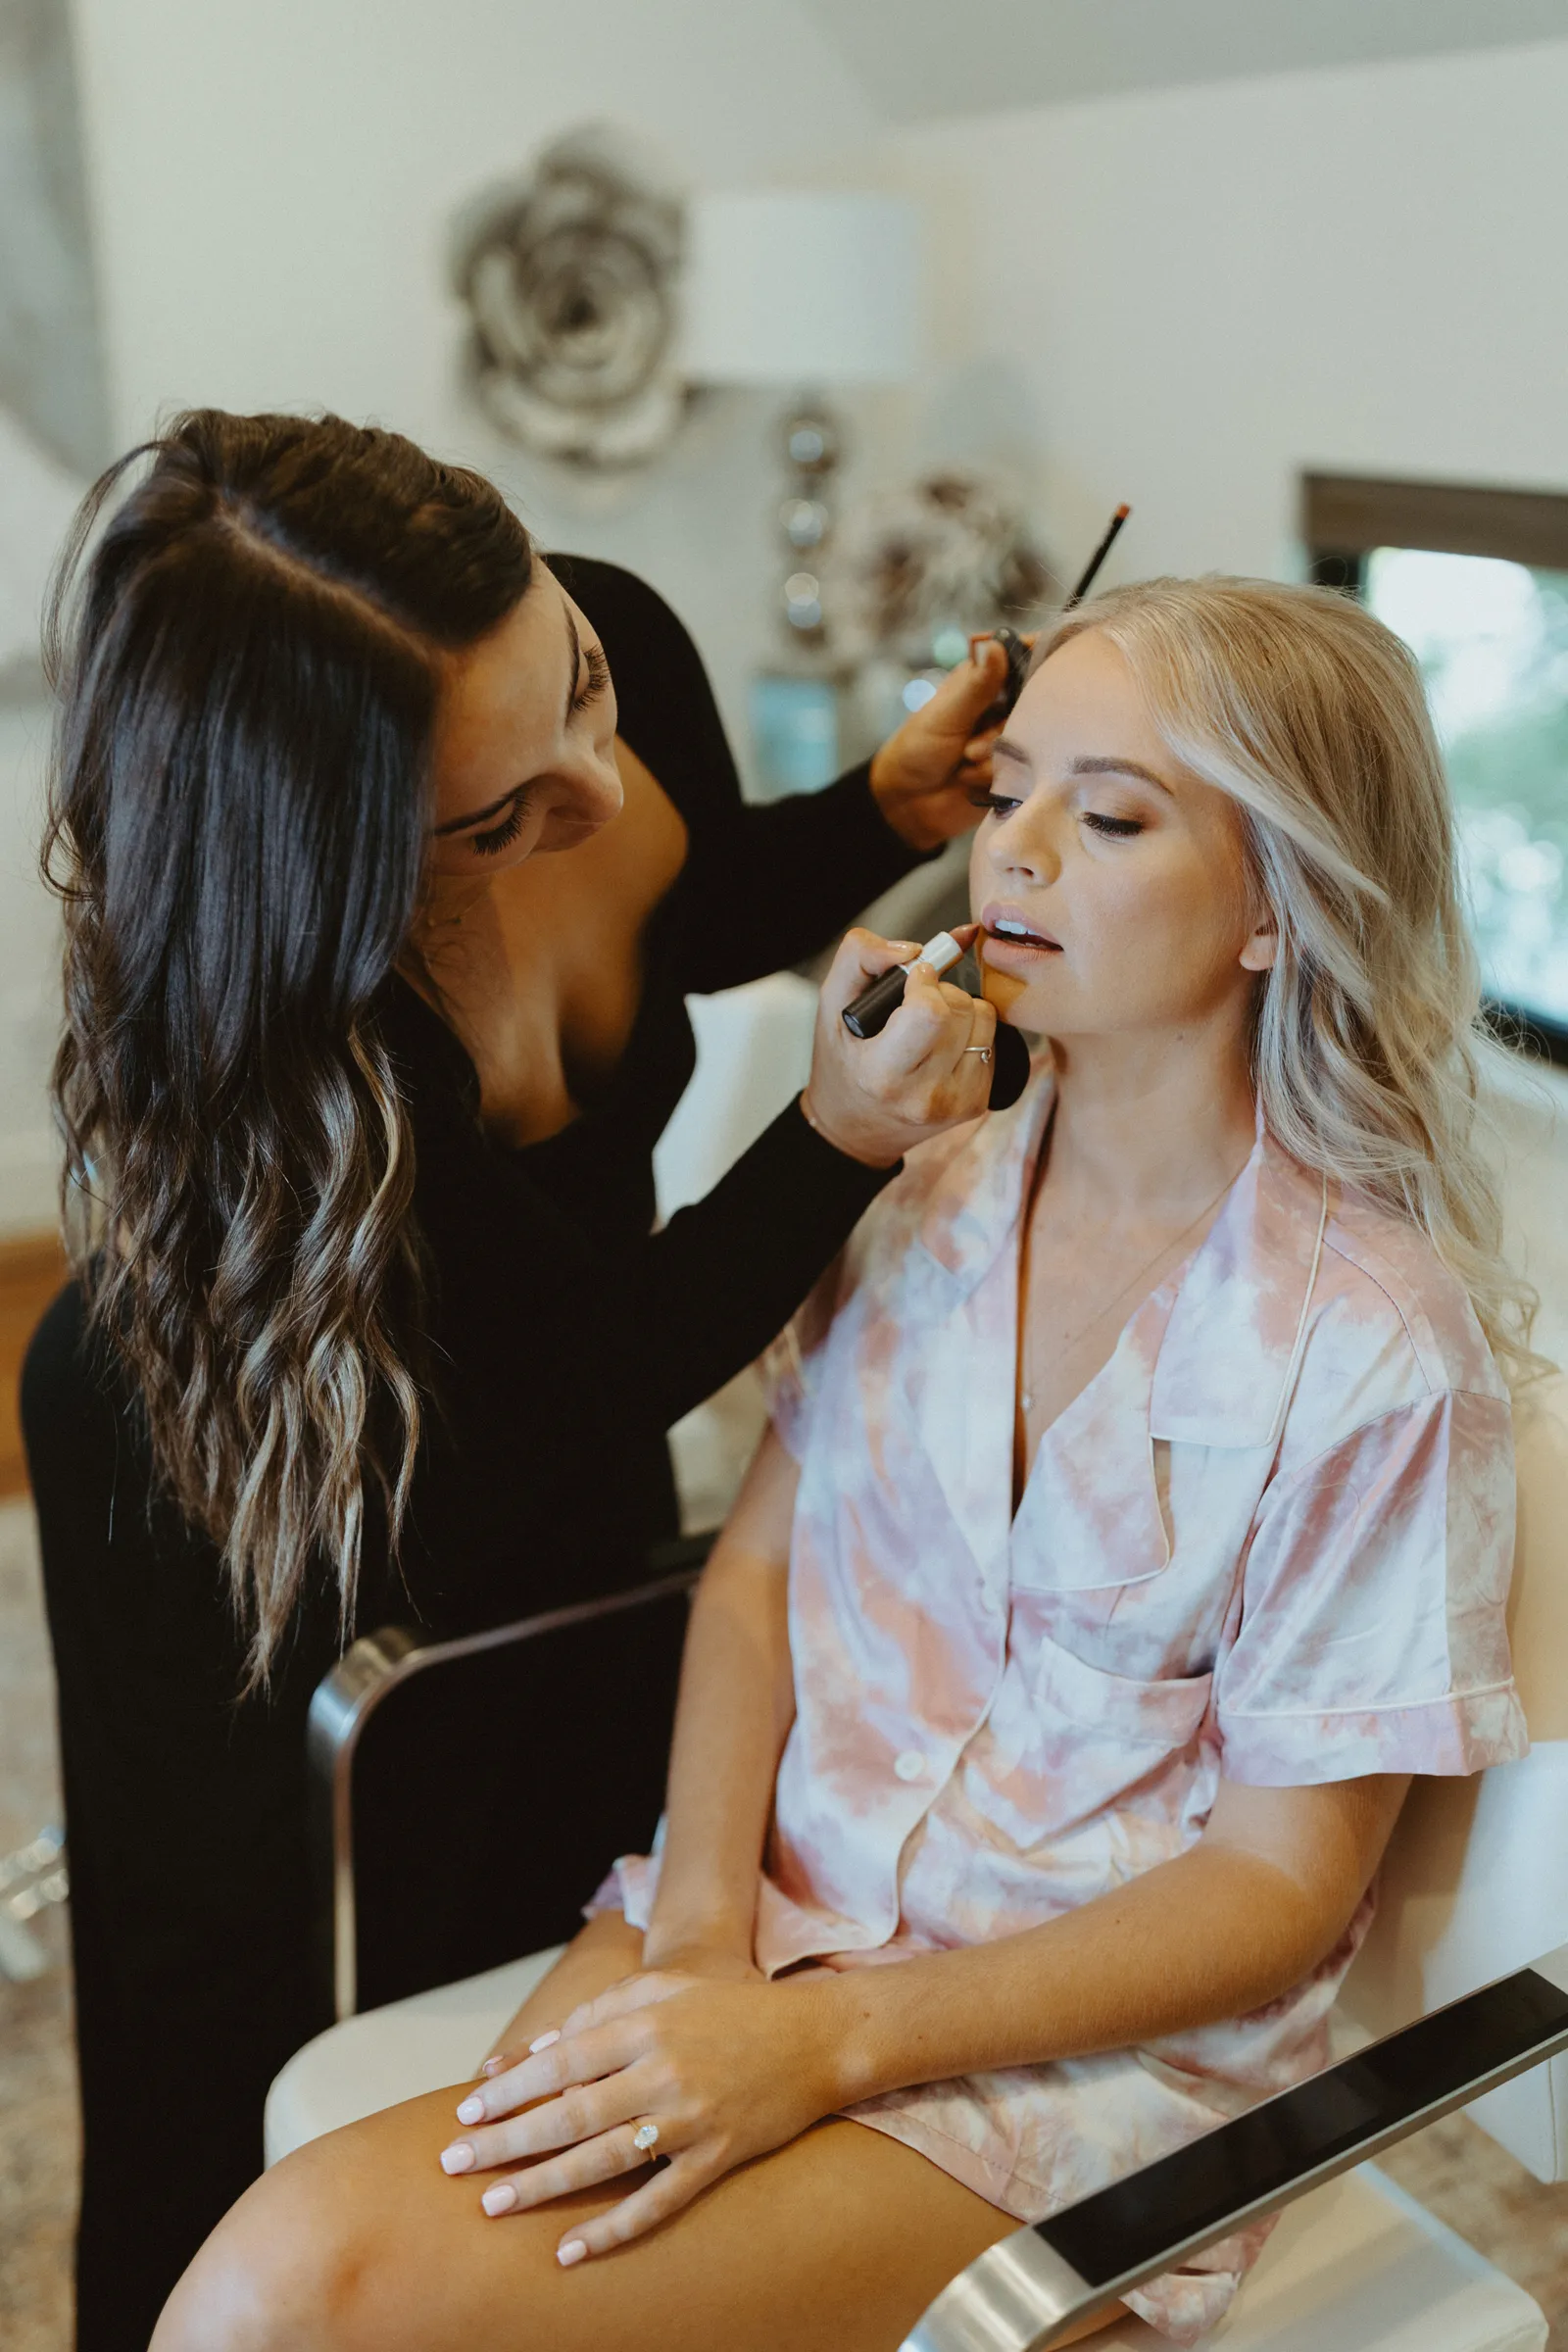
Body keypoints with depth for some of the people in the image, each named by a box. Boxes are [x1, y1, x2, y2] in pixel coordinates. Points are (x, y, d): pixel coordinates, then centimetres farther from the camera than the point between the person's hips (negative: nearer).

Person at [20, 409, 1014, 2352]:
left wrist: (893, 802, -18)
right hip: (259, 1490, -6)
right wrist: (840, 1138, -41)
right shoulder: (257, 1015, -41)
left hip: (558, 1439, 6)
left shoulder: (613, 648, -25)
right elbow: (607, 1366, -29)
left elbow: (703, 913, 0)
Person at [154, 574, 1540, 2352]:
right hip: (773, 1899, 5)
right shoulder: (927, 1189, 4)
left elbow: (1282, 1882, -10)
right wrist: (701, 1911, -11)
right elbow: (755, 1567, 6)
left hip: (1088, 2045, -4)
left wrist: (825, 2040, -18)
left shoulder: (1374, 1340, -12)